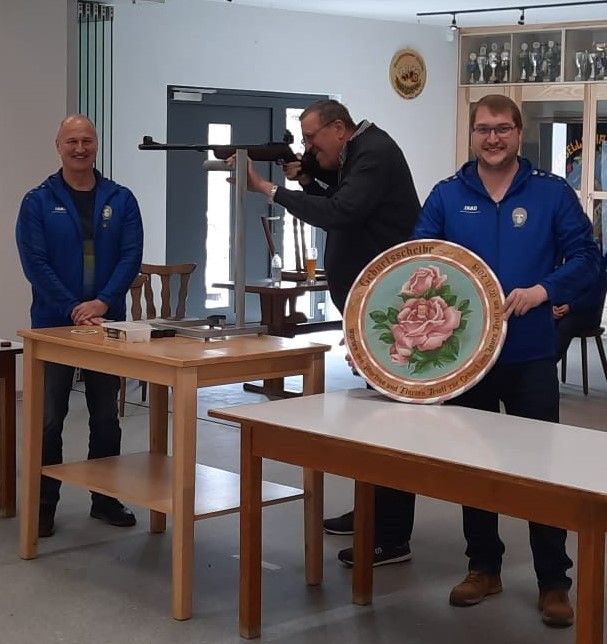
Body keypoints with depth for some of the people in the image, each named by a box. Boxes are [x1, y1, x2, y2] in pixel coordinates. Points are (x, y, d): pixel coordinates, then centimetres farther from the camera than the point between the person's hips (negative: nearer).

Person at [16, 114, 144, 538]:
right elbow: (35, 262, -8)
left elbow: (131, 256, -2)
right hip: (53, 323, -2)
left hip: (107, 322, 2)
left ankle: (105, 498, 22)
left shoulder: (121, 200, 4)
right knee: (49, 418, 3)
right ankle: (44, 505, 12)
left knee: (106, 416, 10)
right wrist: (74, 309, -16)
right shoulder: (39, 201, -2)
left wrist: (102, 302, -16)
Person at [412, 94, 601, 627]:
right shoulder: (446, 196, 4)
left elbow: (586, 257, -2)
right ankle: (483, 567, 27)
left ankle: (554, 583, 12)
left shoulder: (552, 193, 0)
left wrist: (543, 290, -18)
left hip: (530, 355, -2)